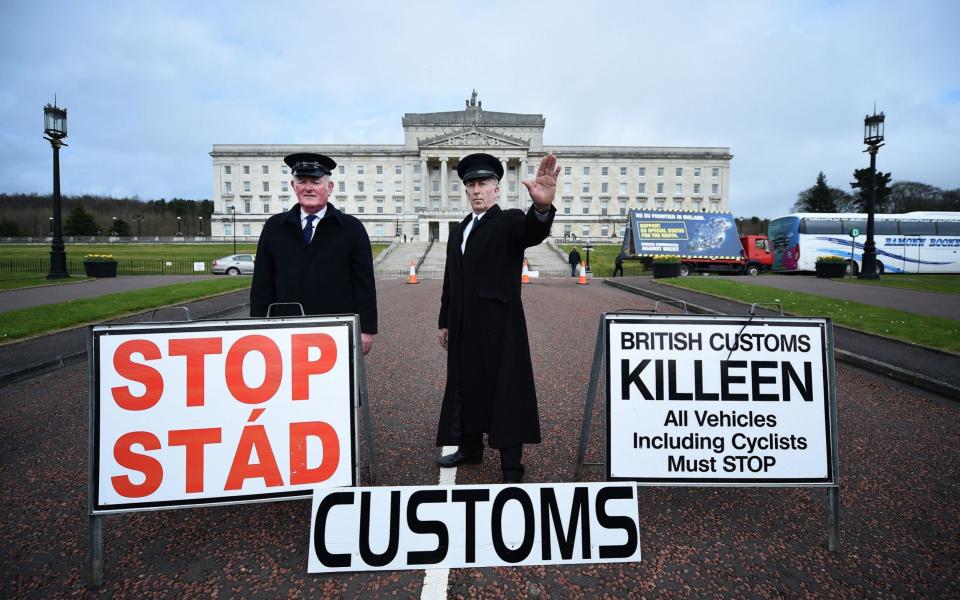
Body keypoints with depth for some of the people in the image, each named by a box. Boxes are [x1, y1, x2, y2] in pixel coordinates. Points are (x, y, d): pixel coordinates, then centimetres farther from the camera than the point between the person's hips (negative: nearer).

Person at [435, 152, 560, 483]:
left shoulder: (510, 221, -4)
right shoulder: (458, 230, 15)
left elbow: (533, 232, -28)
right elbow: (450, 280, 17)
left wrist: (542, 207, -50)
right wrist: (444, 322, 15)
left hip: (500, 326, -6)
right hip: (464, 327, 7)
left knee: (506, 391, -1)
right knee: (465, 386, 16)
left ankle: (512, 465, 8)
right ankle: (470, 447, 32)